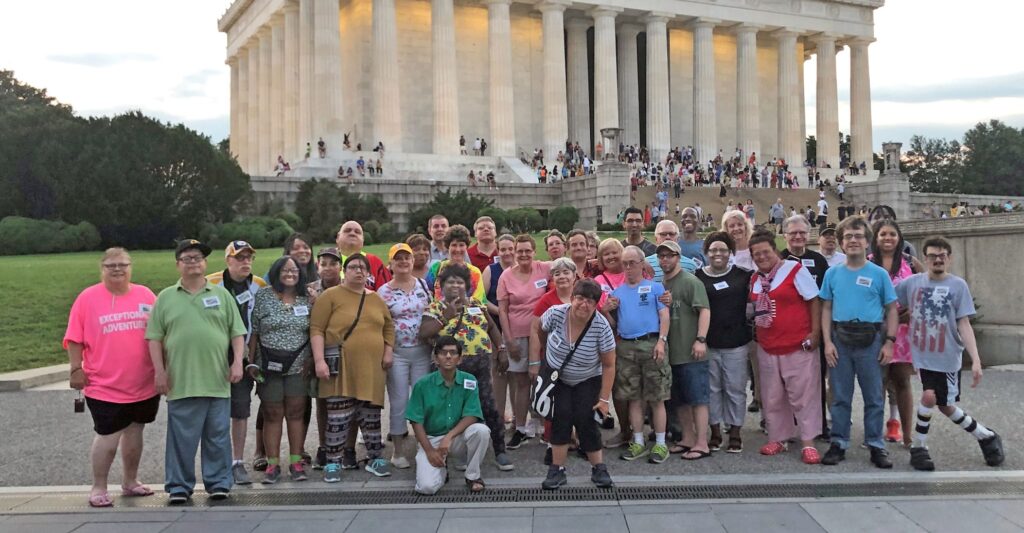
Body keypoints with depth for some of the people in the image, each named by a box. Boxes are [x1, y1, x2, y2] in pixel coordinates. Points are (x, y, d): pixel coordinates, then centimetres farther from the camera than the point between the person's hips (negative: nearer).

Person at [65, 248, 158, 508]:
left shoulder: (145, 295, 5)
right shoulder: (88, 298, -3)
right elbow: (75, 339, -3)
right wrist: (76, 369, -9)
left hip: (144, 385, 4)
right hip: (104, 387, -3)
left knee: (134, 432, 15)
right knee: (108, 436, -3)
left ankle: (130, 481, 29)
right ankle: (98, 488, 12)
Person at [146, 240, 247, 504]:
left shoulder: (222, 294, 11)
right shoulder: (166, 297, 9)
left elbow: (237, 333, 9)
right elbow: (155, 338, 6)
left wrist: (237, 363, -2)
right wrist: (159, 371, -1)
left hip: (217, 380, 1)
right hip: (181, 381, -1)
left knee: (218, 436, 6)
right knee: (182, 437, 3)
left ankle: (218, 483, 16)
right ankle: (179, 486, 14)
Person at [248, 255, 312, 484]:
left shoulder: (307, 299, 7)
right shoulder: (263, 296, 1)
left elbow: (314, 332, 9)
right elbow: (253, 331, 0)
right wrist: (251, 362, -4)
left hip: (298, 368, 1)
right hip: (269, 367, -1)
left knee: (296, 413, 3)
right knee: (272, 415, 3)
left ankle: (296, 462, 11)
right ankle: (273, 464, 10)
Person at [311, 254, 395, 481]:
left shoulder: (376, 299, 14)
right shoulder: (330, 296, -2)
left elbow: (389, 326, 22)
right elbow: (316, 329, -7)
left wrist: (388, 352, 8)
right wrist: (319, 360, -16)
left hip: (371, 368, 4)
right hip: (341, 367, -4)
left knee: (371, 415, 10)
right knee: (338, 417, -3)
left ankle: (375, 458, 21)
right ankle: (333, 463, 8)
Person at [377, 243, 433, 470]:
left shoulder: (424, 285, 5)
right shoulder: (383, 292, -2)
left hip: (422, 351, 2)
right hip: (396, 353, -2)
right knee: (399, 401, 3)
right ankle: (399, 449, 15)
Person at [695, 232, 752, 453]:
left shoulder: (742, 275, 2)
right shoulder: (697, 277, 2)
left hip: (735, 343, 0)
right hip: (708, 343, 1)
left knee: (735, 389, 5)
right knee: (712, 388, 9)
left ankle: (735, 433, 17)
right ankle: (715, 432, 21)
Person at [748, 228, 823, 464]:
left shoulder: (795, 270, -8)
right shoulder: (755, 278, 9)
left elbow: (814, 301, -9)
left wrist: (814, 333, -13)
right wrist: (756, 335, 7)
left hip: (798, 347, -6)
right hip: (767, 349, 6)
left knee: (803, 396, -1)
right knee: (772, 398, 12)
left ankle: (808, 443, 5)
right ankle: (778, 439, 24)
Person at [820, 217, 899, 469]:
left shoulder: (879, 274, 1)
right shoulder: (833, 273, 6)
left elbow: (891, 309, 3)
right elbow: (827, 309, 6)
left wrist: (889, 342, -5)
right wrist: (828, 342, -2)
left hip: (870, 341, -1)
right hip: (840, 341, 1)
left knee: (874, 398, 5)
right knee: (840, 397, 8)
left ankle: (876, 446, 15)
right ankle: (839, 444, 17)